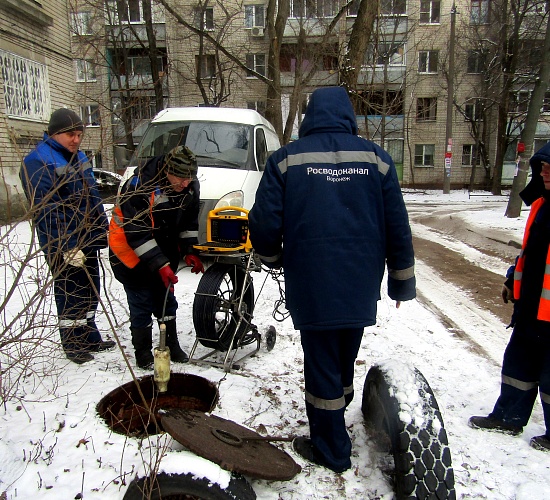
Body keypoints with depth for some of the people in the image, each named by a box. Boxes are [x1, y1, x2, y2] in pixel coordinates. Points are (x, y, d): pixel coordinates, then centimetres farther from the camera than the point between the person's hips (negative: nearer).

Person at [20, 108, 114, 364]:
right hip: (62, 245, -8)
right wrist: (68, 246, -23)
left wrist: (103, 233, 13)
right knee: (70, 295, 3)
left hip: (88, 238, 8)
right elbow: (46, 210, -20)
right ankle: (73, 345, 20)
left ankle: (90, 338, 31)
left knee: (90, 291, 16)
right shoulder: (37, 163, -14)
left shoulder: (79, 157, 12)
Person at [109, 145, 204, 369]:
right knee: (141, 304, -2)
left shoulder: (190, 186, -10)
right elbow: (136, 233, -29)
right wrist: (159, 264, -32)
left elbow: (189, 220, 4)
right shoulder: (139, 186, -30)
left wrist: (189, 250, -8)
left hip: (164, 251, 6)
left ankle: (172, 345, 28)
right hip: (131, 252, -6)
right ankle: (143, 353, 16)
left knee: (166, 299, 13)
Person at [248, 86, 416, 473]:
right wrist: (402, 281, 14)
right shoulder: (375, 157, 2)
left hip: (312, 288, -3)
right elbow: (398, 228, 3)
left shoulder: (287, 159, -4)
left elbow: (264, 225, -7)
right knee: (346, 359, 25)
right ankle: (337, 412, 47)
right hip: (361, 288, 3)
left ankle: (331, 450, 27)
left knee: (322, 365, 11)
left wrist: (274, 259, 13)